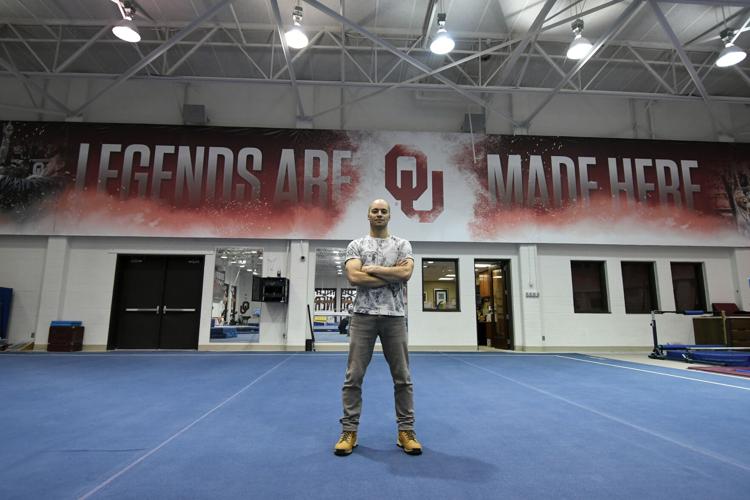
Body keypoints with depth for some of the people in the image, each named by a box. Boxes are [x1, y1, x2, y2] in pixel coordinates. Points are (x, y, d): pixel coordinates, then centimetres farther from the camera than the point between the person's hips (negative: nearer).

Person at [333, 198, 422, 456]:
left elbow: (406, 273, -11)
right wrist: (391, 275, -10)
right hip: (363, 315, -1)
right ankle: (349, 430, 16)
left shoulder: (402, 245, 8)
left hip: (394, 316, 1)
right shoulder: (356, 245, 6)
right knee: (354, 376, 3)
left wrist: (372, 269, -9)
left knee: (402, 377, 7)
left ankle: (406, 430, 20)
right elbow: (354, 277, -11)